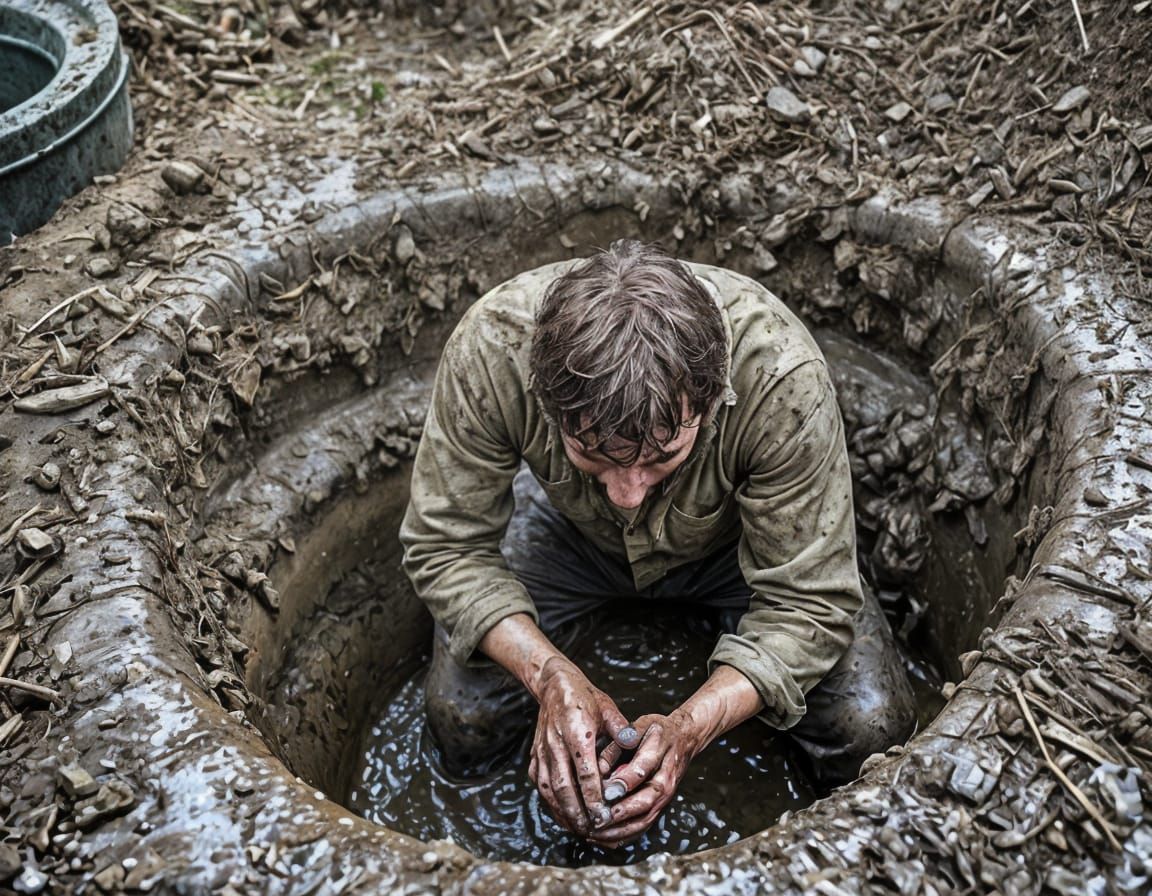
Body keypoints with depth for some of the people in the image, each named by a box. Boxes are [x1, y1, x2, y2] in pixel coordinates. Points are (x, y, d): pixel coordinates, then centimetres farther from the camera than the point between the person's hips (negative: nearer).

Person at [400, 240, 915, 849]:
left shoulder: (783, 378, -41)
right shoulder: (491, 349, -38)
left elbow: (810, 603, -30)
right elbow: (445, 547, -24)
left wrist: (686, 729, -44)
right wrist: (552, 678, -39)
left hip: (732, 537, 0)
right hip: (568, 529, 1)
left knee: (870, 730, -13)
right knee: (460, 720, -13)